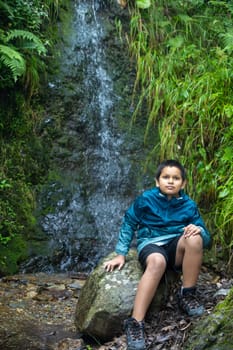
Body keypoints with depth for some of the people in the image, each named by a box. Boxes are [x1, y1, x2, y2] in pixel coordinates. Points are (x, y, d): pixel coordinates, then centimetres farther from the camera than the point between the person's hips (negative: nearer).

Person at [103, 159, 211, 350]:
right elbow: (128, 224, 5)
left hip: (176, 248, 3)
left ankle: (188, 295, -15)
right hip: (150, 244, -2)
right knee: (157, 261, -40)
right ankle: (135, 322, -44)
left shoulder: (189, 205, 0)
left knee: (194, 238, -31)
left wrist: (199, 231, -25)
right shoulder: (145, 199, -4)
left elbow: (206, 239, -1)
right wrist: (121, 254, -1)